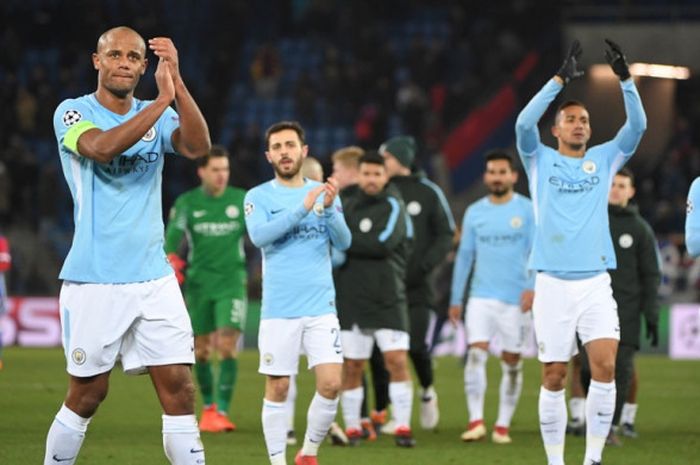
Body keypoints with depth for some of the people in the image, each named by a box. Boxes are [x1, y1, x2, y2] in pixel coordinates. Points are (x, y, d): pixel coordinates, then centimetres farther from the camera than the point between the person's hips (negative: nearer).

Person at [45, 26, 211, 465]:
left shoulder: (158, 115, 9)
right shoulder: (73, 112, -2)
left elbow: (198, 146, -12)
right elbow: (101, 147, -24)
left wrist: (176, 82, -23)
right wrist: (162, 100, -28)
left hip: (154, 277, 3)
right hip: (94, 280, -3)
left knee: (179, 390, -3)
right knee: (88, 394, 4)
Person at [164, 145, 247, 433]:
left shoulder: (242, 200, 2)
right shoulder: (186, 203, 2)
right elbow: (172, 242, -1)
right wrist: (172, 266, -15)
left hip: (232, 282, -1)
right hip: (199, 283, 1)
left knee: (228, 346, -14)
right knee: (201, 349, 6)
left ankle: (222, 412, -13)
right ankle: (208, 407, 25)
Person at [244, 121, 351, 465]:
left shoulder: (324, 192, 9)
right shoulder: (258, 197, 1)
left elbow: (343, 242, -1)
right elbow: (259, 235, -17)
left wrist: (328, 208, -19)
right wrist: (303, 208, -24)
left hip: (321, 307, 2)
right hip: (278, 310, -2)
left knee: (331, 384, -7)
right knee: (277, 388, 0)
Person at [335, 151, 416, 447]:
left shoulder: (393, 206, -2)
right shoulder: (346, 206, 11)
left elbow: (382, 244, -16)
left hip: (388, 300, -3)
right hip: (351, 299, 3)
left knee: (397, 361, -9)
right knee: (352, 367, 3)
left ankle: (402, 427, -6)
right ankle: (352, 428, 12)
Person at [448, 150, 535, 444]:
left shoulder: (528, 210, 0)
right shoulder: (474, 212, 9)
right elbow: (464, 256, 14)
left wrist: (532, 287, -19)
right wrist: (456, 299, 13)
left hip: (515, 299, -1)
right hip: (481, 296, 1)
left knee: (512, 362, 3)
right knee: (476, 354, -14)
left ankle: (503, 426, 11)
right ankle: (476, 421, -15)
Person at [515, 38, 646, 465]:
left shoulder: (604, 159, 11)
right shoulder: (540, 160, 6)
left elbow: (638, 125, -1)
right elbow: (525, 122, -12)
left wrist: (626, 79, -15)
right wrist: (560, 79, -18)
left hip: (595, 283, 1)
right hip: (553, 284, -1)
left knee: (605, 367, -13)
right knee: (554, 378, 1)